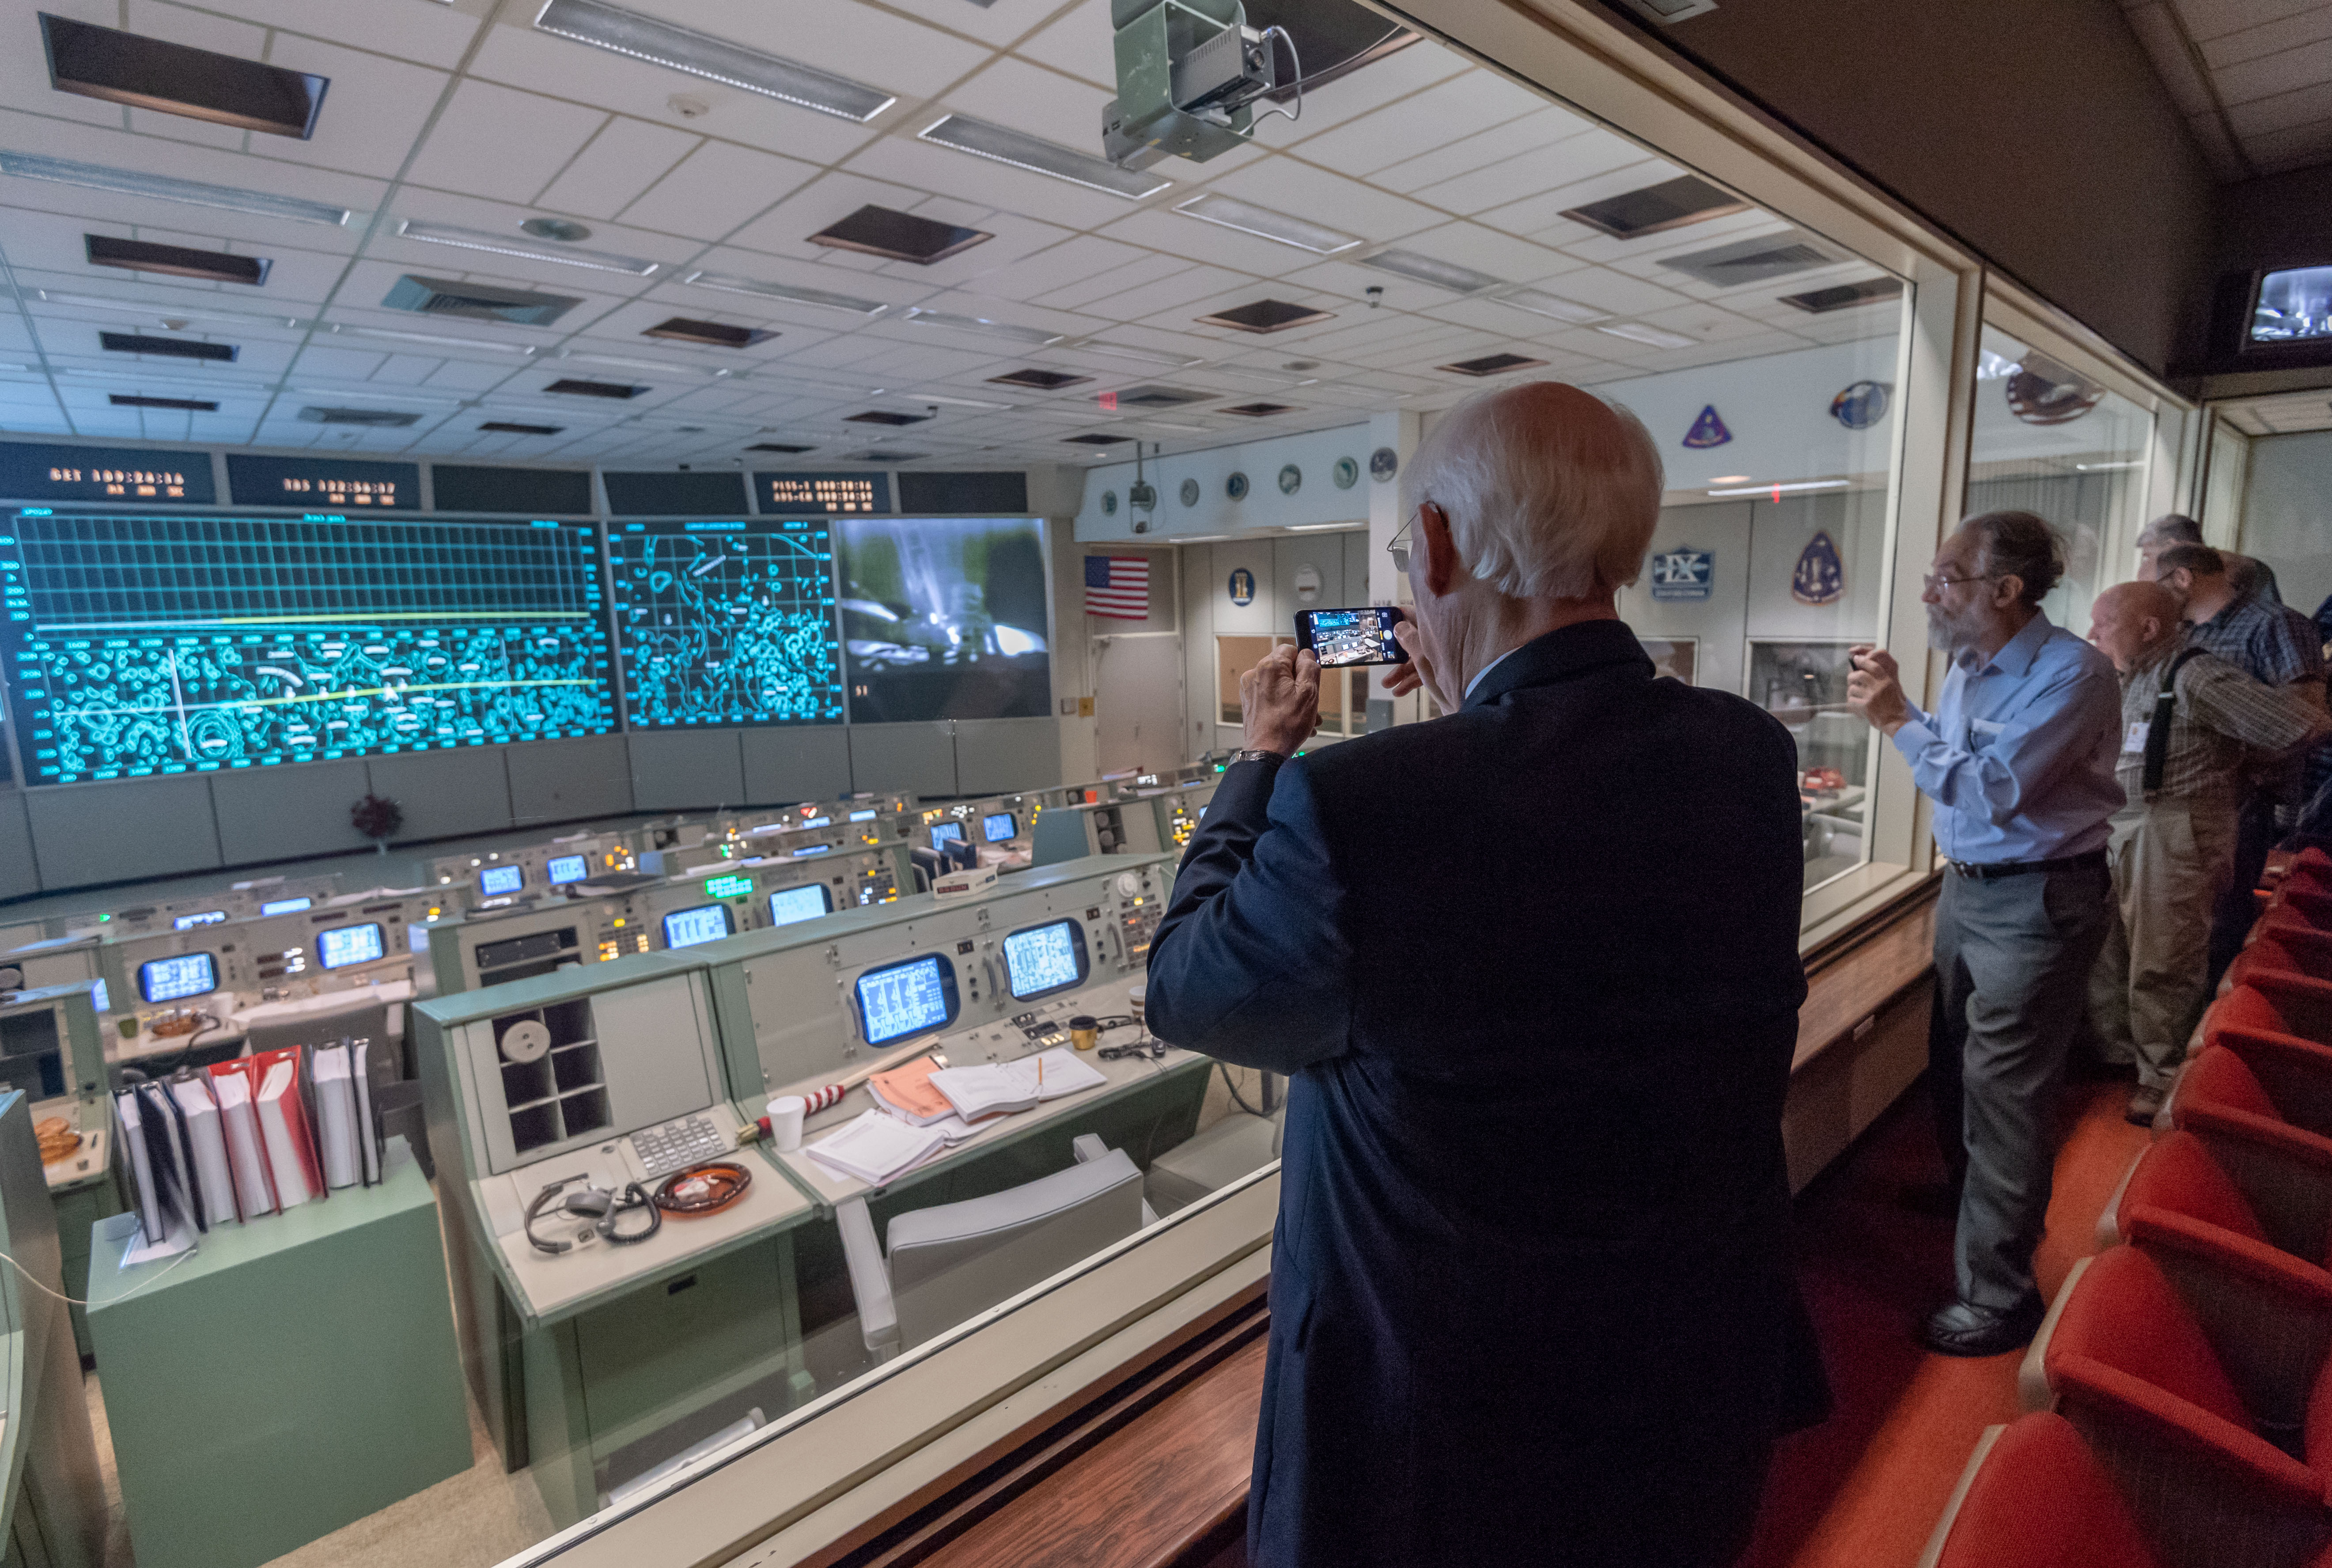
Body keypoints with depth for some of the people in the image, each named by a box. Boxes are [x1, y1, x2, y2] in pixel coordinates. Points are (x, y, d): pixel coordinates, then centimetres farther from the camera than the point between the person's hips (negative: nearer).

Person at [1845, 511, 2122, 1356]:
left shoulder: (2073, 673, -20)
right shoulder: (1968, 665, 5)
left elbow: (1992, 789, -26)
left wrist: (1897, 724, -20)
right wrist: (1897, 703, 3)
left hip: (2037, 902, -8)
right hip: (1967, 886, 8)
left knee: (2002, 1093, -2)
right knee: (1953, 1060, 21)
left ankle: (1998, 1294, 11)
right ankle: (1971, 1194, 46)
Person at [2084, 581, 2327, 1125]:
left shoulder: (2194, 675, -14)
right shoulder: (2133, 678, 11)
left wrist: (2231, 757, 0)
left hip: (2174, 835, -8)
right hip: (2120, 829, 8)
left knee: (2161, 964, 1)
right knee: (2105, 953, 13)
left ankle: (2163, 1075, 17)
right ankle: (2116, 1054, 28)